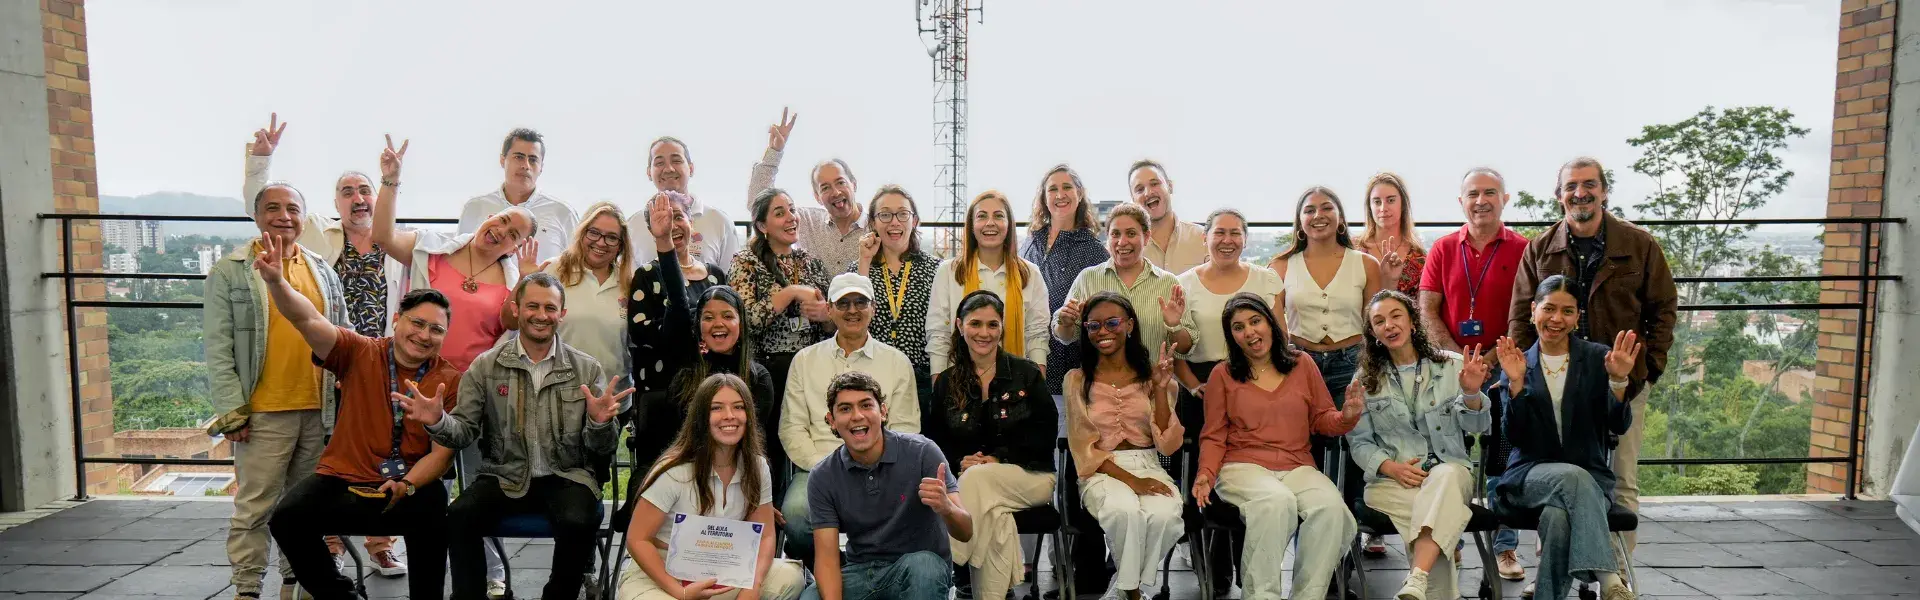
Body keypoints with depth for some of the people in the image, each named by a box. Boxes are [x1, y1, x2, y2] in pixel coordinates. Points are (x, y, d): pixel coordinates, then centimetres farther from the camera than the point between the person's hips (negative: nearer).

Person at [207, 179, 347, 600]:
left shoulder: (323, 272, 12)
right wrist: (231, 410, -10)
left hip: (319, 411, 4)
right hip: (262, 413, -4)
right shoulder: (229, 272, 0)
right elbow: (218, 349, -5)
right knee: (255, 508, 0)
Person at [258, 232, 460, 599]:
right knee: (287, 518, -22)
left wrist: (407, 485, -22)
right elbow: (309, 321, -13)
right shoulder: (359, 353, 1)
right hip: (343, 480, 2)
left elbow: (442, 453, -5)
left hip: (410, 487, -2)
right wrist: (276, 282, -31)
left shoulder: (450, 382, -2)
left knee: (433, 514, -32)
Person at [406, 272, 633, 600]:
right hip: (505, 476, 1)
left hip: (566, 477, -1)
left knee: (577, 523, -30)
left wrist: (600, 423, -22)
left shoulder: (587, 369, 3)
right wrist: (438, 422, -19)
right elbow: (465, 430, 3)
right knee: (459, 516, -26)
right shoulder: (485, 366, 6)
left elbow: (601, 449, 1)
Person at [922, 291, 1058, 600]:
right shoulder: (946, 383, 10)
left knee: (977, 479, -35)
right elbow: (933, 438, 9)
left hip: (1030, 474, -1)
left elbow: (1045, 433, -3)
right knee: (996, 515, -34)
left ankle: (947, 562, -28)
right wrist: (959, 460, -12)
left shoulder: (1026, 374, 4)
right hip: (969, 478, 1)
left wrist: (1000, 458, -14)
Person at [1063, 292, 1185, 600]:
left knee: (1163, 515, -33)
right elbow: (1085, 447, -2)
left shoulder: (1150, 374, 6)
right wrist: (1129, 480, -16)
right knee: (1125, 510, -36)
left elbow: (1167, 443, -1)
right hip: (1101, 471, -1)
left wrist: (1161, 389, -12)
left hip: (1148, 465, 2)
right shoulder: (1077, 380, 3)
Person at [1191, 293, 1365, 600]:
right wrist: (1207, 473, -7)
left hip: (1298, 467, 2)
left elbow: (1322, 420, 17)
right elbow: (1214, 437, 11)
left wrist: (1346, 417, -5)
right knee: (1277, 501, -36)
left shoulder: (1302, 365, 15)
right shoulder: (1222, 374, 10)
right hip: (1244, 466, -2)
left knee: (1331, 506, -30)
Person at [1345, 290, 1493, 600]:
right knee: (1437, 506, -34)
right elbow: (1359, 441, 7)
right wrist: (1391, 467, -13)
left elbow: (1476, 426, 1)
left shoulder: (1451, 365, 9)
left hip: (1449, 470, 0)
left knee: (1445, 477, -37)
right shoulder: (1365, 379, 10)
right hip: (1392, 478, 0)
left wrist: (1471, 393, -21)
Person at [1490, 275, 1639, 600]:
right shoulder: (1518, 365, 10)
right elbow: (1515, 437, -2)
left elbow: (1619, 426, -4)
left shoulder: (1598, 358, 8)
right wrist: (1516, 384, -14)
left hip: (1590, 477, 0)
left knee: (1559, 515, -37)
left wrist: (1618, 381, -21)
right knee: (1573, 476, -36)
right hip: (1532, 474, 0)